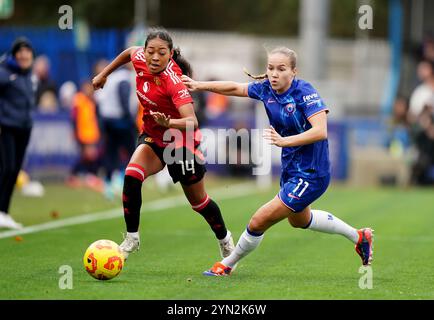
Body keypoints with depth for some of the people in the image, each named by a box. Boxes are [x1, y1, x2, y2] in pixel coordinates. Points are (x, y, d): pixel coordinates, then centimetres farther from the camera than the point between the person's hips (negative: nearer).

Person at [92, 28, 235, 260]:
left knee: (198, 201, 11)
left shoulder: (173, 80, -33)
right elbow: (130, 51, 12)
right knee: (131, 176, -24)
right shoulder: (140, 59, -15)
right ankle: (131, 238, -11)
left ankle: (225, 239, 40)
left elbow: (192, 122, -43)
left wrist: (170, 123, -62)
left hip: (181, 142, -5)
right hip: (152, 137, 5)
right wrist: (104, 74, 18)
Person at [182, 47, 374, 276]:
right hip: (290, 169, 9)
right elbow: (235, 88, 12)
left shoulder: (304, 92, -23)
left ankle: (227, 265, 16)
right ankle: (358, 237, 48)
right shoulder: (266, 88, -4)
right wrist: (200, 85, 3)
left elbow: (320, 131, -33)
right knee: (298, 220, 34)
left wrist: (284, 141, -41)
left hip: (310, 175, -9)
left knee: (258, 222, -8)